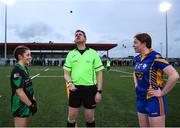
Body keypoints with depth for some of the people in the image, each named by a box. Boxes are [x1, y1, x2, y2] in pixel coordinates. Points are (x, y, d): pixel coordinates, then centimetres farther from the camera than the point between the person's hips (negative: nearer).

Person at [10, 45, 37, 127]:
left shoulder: (25, 69, 7)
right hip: (21, 107, -9)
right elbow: (19, 92, -24)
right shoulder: (17, 71, -21)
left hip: (27, 106, 9)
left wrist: (33, 100, 10)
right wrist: (31, 105, -18)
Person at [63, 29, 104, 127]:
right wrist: (70, 82, -13)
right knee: (72, 116, 10)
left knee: (90, 117, 11)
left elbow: (99, 73, 1)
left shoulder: (93, 53, 0)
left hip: (90, 89, -1)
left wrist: (99, 91, -4)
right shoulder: (70, 54, 6)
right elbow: (66, 73, 8)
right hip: (75, 89, 2)